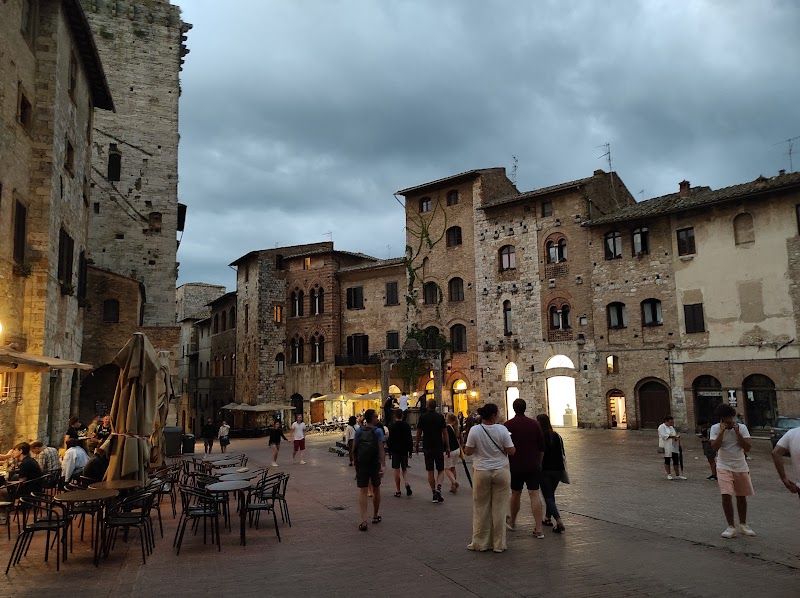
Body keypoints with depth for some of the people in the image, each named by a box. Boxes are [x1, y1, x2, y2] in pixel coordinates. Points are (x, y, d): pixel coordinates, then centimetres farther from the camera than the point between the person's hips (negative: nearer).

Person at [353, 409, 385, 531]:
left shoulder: (359, 431, 3)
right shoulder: (378, 431, -9)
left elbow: (354, 449, 6)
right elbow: (381, 449, -17)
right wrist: (383, 465, -20)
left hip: (361, 465, 2)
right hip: (374, 464, -2)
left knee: (362, 491, 1)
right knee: (376, 490, 17)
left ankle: (363, 520, -12)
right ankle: (375, 516, 32)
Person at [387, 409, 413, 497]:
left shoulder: (392, 426, -10)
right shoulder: (407, 425, -2)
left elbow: (390, 439, -9)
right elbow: (410, 439, 0)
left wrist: (389, 450, 4)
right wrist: (410, 451, 7)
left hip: (395, 451, -3)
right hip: (404, 450, 3)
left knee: (397, 470, 3)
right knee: (404, 470, 14)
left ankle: (398, 491, 4)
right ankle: (406, 484, -11)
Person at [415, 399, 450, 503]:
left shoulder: (422, 417, -2)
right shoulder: (440, 417, -2)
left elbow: (418, 432, 3)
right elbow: (445, 433, -2)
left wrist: (417, 445, 16)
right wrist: (447, 447, 3)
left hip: (427, 447, 0)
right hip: (439, 447, 0)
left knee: (430, 471, 8)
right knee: (441, 470, 9)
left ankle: (434, 493, 8)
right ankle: (438, 488, -14)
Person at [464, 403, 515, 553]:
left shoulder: (475, 430, -9)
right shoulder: (502, 430, -9)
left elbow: (468, 451, -5)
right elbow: (511, 451, -6)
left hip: (481, 472, 0)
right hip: (501, 471, 0)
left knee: (481, 508, 9)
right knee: (499, 508, 8)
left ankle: (480, 543, 17)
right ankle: (499, 544, 14)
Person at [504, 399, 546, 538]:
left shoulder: (508, 425, -8)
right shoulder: (535, 424, 0)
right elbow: (542, 447, 6)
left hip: (515, 466, -1)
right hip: (533, 466, 1)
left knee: (515, 494, 14)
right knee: (534, 494, -1)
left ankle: (512, 522, 31)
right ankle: (538, 529, -7)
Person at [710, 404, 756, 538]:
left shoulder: (742, 428, -5)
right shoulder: (715, 428, -8)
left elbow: (747, 448, -12)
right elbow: (715, 447, -18)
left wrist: (737, 432, -20)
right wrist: (722, 431, -23)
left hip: (741, 467, 2)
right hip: (724, 467, -2)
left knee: (741, 496, 11)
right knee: (726, 496, -11)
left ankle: (743, 525, 29)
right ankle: (731, 527, -1)